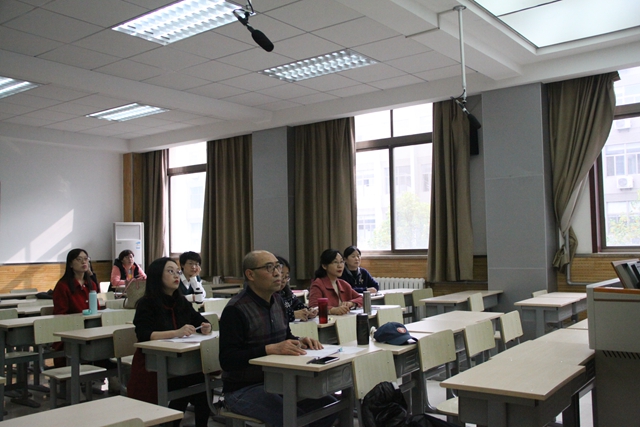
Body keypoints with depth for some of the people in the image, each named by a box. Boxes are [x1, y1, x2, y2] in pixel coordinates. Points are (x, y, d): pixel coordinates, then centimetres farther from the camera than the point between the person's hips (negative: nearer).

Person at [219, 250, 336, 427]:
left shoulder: (277, 300, 7)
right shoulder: (235, 309, -18)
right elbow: (227, 360, -23)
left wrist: (299, 342, -6)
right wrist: (271, 349, -32)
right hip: (243, 389, -8)